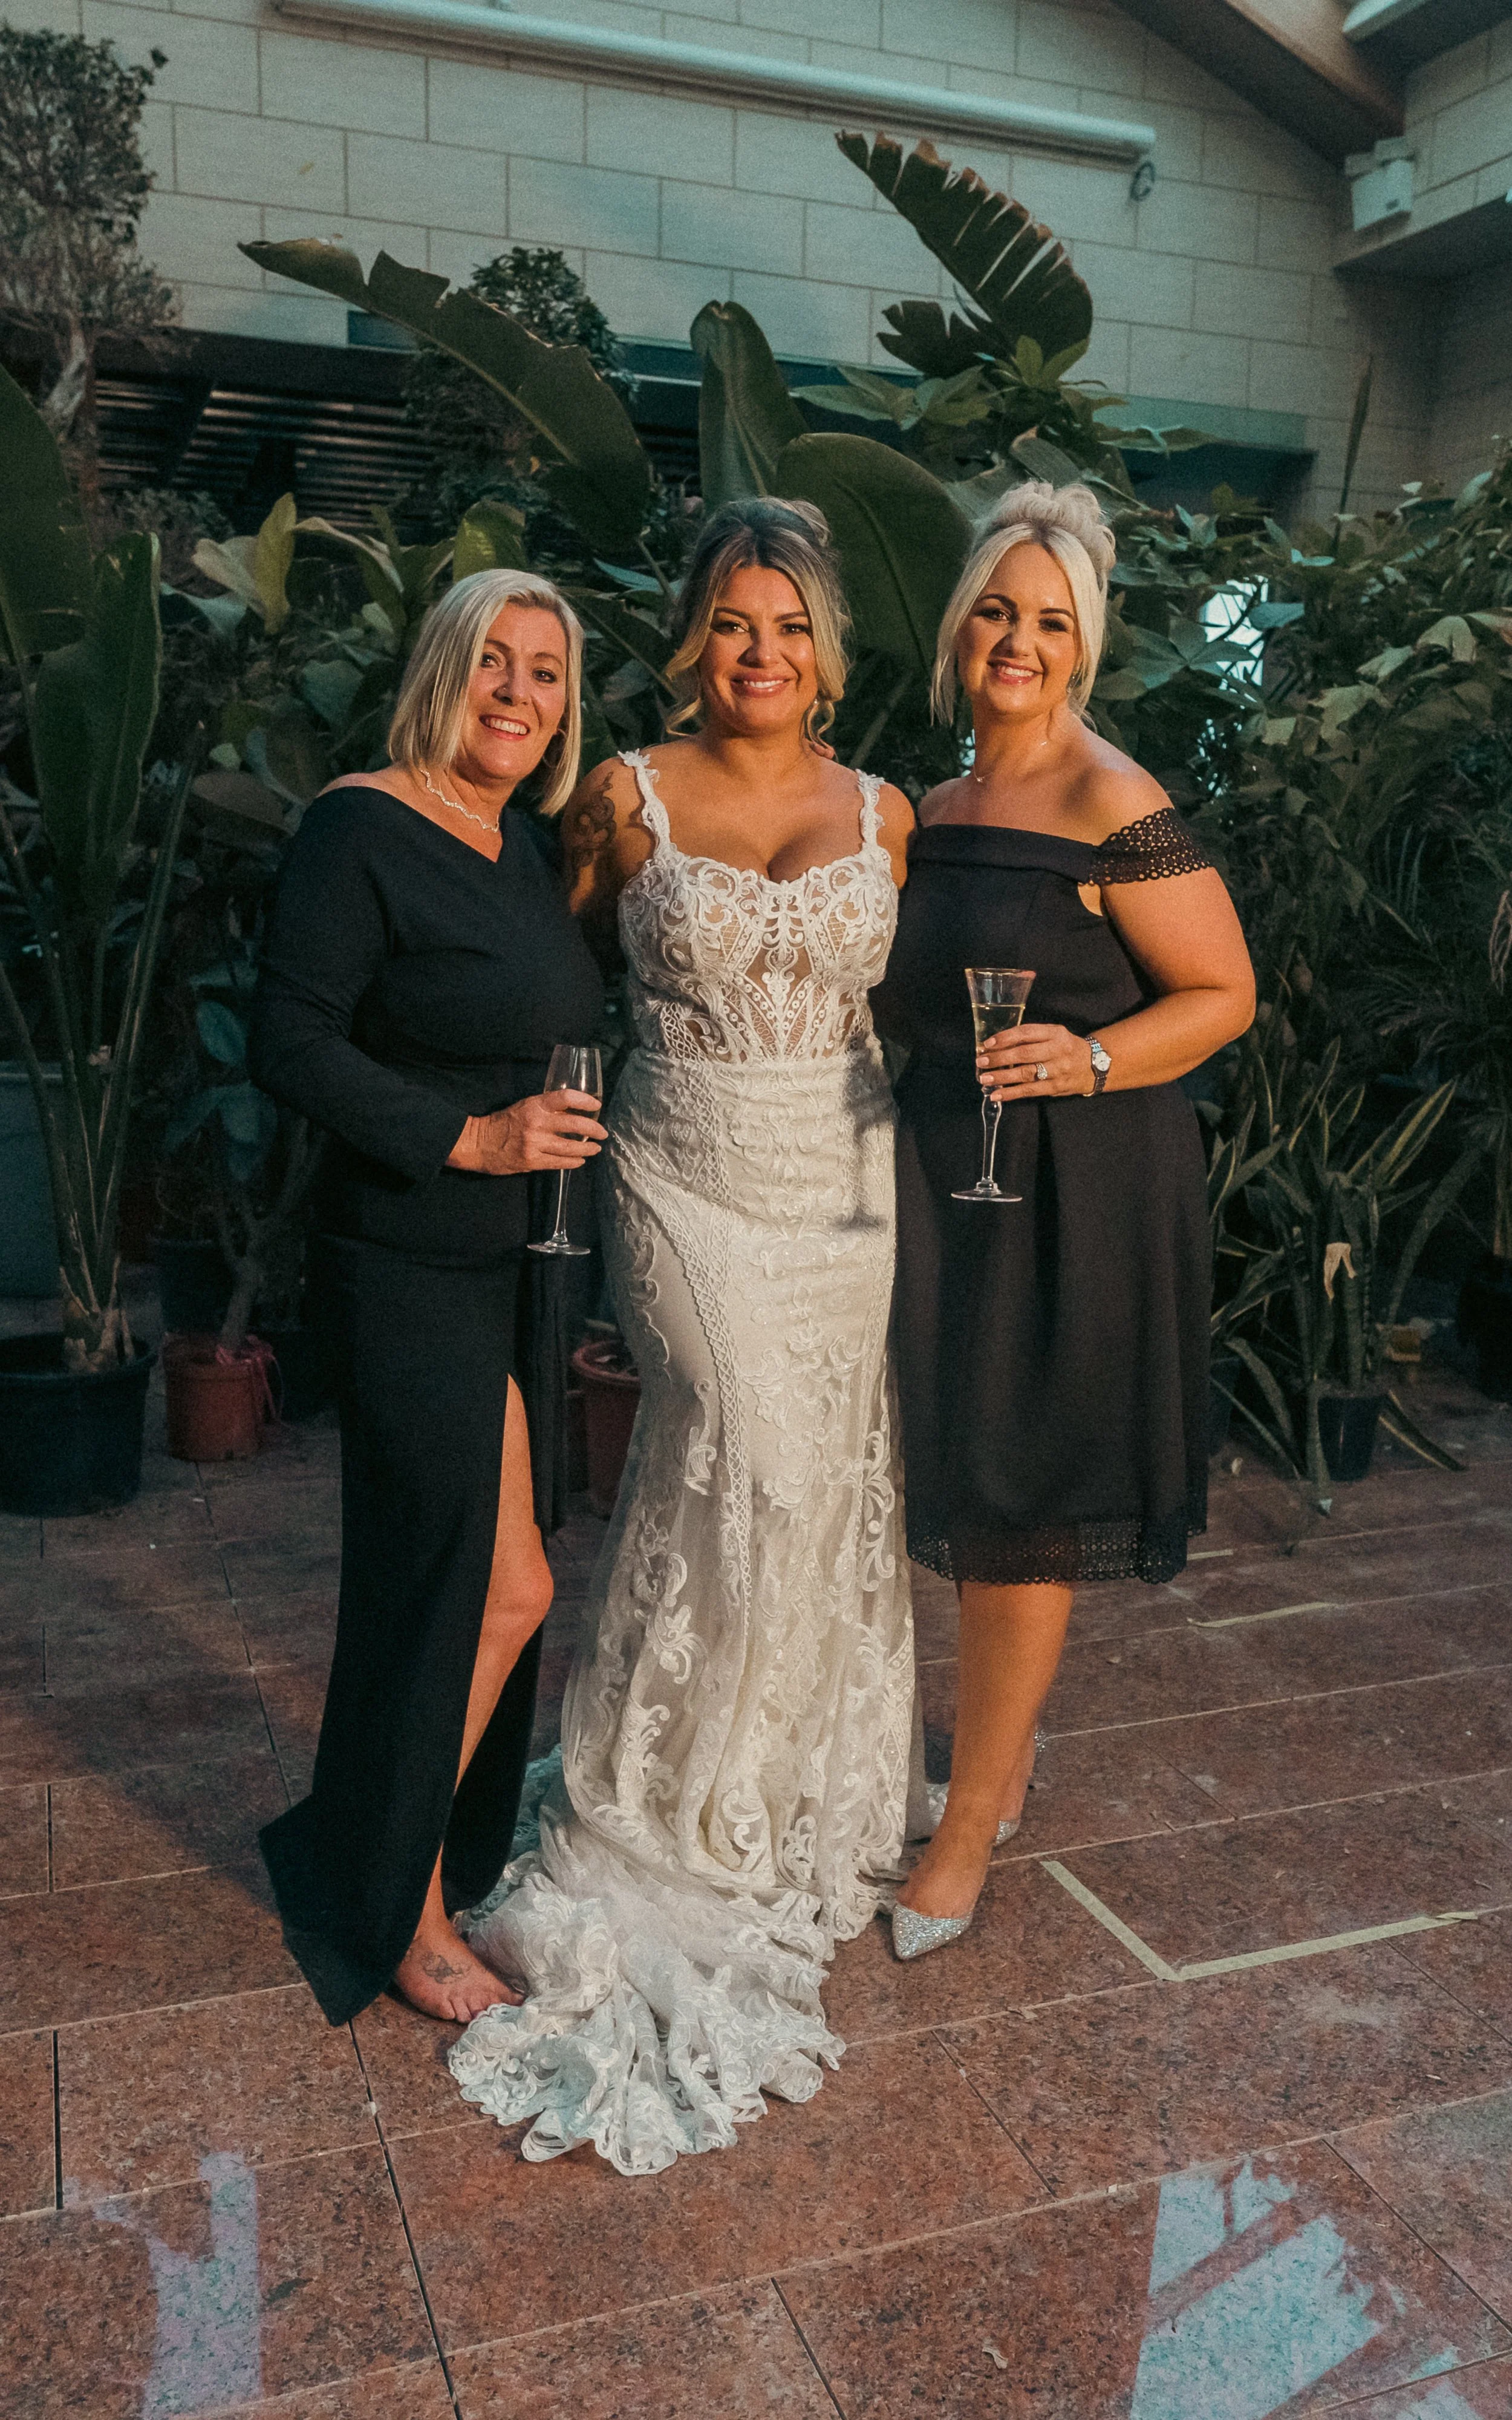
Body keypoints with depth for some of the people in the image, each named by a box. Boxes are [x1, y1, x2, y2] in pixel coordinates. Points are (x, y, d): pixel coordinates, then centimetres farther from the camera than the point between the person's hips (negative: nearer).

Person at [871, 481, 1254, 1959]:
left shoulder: (1111, 807, -11)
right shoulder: (936, 807, 11)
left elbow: (1225, 994, -10)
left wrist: (1087, 1062, -23)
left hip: (1075, 1193, -7)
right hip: (946, 1174, 7)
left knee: (1019, 1500, 1)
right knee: (967, 1485, 13)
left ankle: (971, 1824, 17)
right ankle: (1003, 1757, 35)